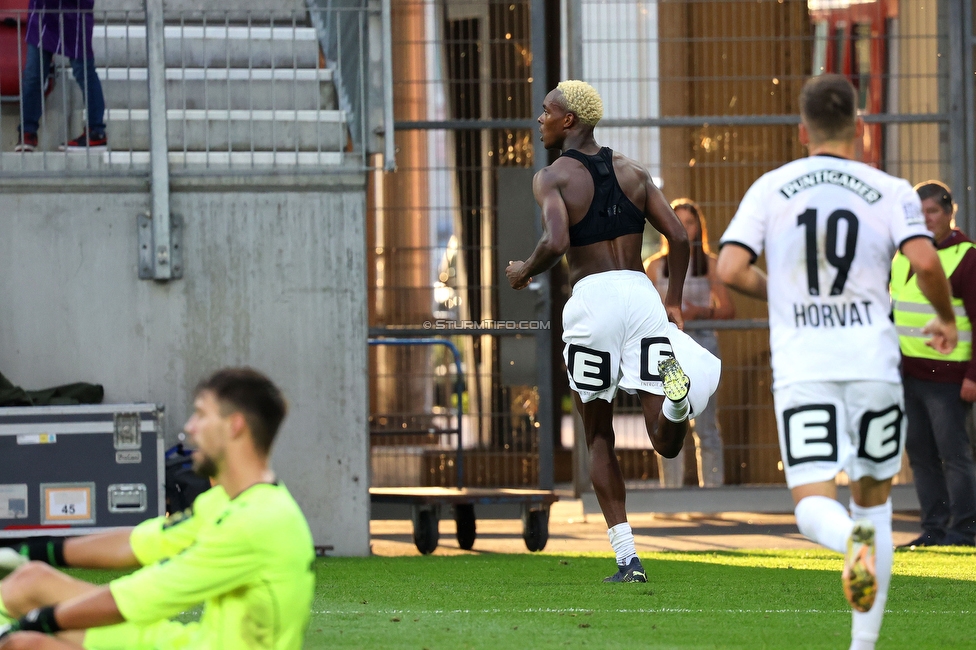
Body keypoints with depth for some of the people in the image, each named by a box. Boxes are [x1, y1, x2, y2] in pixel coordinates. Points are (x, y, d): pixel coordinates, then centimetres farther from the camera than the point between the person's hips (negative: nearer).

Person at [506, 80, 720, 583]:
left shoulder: (552, 178, 0)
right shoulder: (633, 172, 15)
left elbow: (556, 243, -17)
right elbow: (679, 239, 10)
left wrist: (524, 272, 3)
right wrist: (673, 304, 20)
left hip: (591, 299, -3)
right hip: (641, 294, 3)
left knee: (599, 436, 13)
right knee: (666, 443, 1)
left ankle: (627, 558, 7)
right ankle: (677, 393, -35)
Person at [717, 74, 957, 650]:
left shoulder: (770, 188, 5)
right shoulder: (890, 191, 2)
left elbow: (730, 270, -3)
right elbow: (925, 261, -13)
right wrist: (947, 319, 7)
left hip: (801, 364, 0)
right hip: (871, 357, 1)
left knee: (814, 505, -4)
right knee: (874, 495, 16)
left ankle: (854, 541, -41)